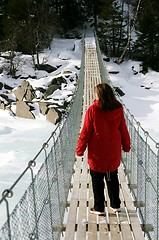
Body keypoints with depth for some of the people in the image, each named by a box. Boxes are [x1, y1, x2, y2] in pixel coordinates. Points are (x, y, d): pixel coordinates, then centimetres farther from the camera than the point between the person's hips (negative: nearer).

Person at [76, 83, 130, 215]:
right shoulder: (118, 109, -7)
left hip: (97, 152, -4)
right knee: (113, 178, 20)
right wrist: (126, 146, 17)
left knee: (97, 180, 11)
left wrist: (80, 149, -2)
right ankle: (115, 205, 31)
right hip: (114, 152, 4)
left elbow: (86, 132, -13)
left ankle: (99, 208, 22)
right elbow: (123, 129, 3)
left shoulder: (93, 110, -19)